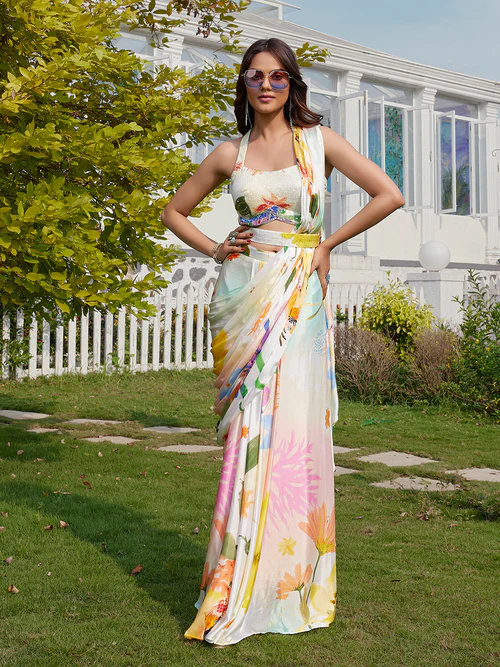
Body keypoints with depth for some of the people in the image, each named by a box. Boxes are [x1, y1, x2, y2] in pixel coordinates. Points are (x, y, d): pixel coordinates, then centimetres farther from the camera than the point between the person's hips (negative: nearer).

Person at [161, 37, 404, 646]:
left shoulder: (318, 140, 6)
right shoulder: (230, 154, 11)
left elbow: (389, 195, 1)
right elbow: (173, 211, 21)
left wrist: (328, 243, 0)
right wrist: (214, 249, 6)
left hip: (298, 293, -1)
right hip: (242, 292, 2)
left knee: (288, 422, -6)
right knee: (249, 427, -1)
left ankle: (269, 583, 4)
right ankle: (242, 576, 7)